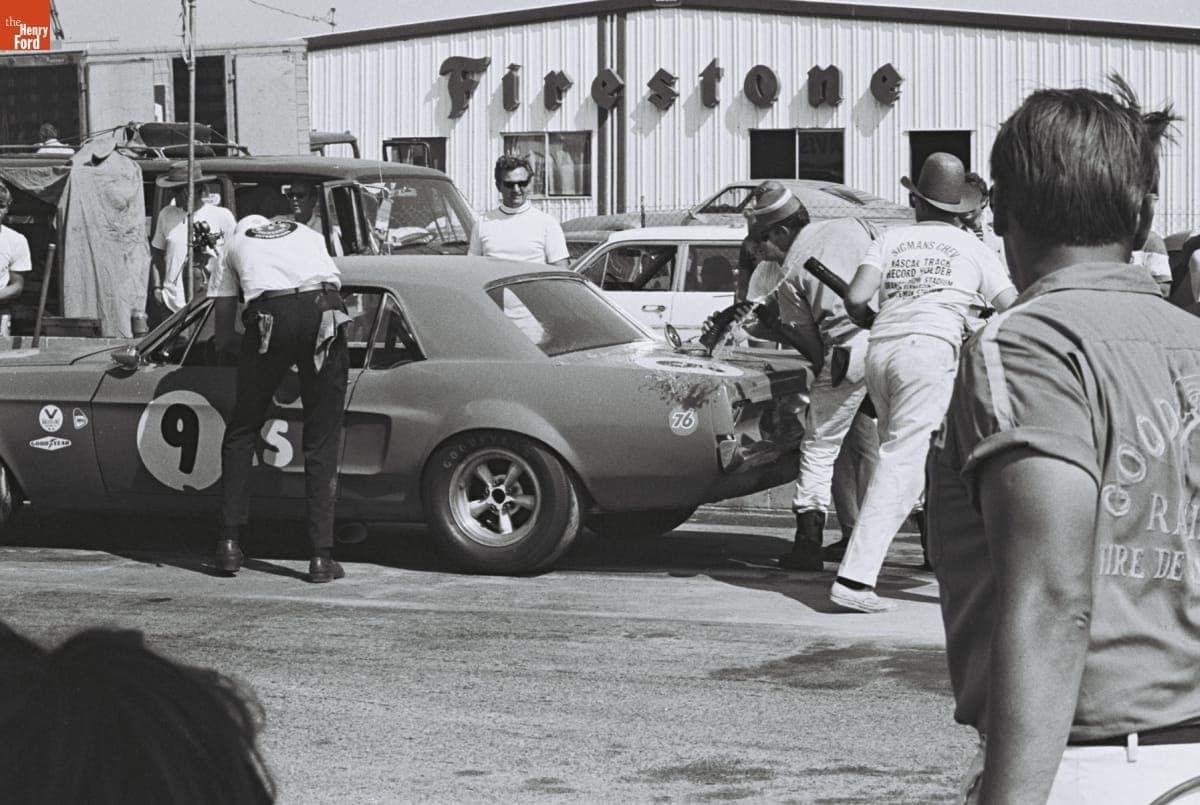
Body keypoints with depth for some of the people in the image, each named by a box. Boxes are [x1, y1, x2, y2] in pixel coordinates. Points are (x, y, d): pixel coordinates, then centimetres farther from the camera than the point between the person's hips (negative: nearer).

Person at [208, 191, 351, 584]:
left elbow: (222, 337, 27)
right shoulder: (310, 236, 34)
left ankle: (230, 543, 13)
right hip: (325, 312, 1)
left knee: (242, 432, 16)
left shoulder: (236, 245, 30)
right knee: (322, 441, 7)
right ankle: (322, 556, 2)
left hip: (271, 317, -1)